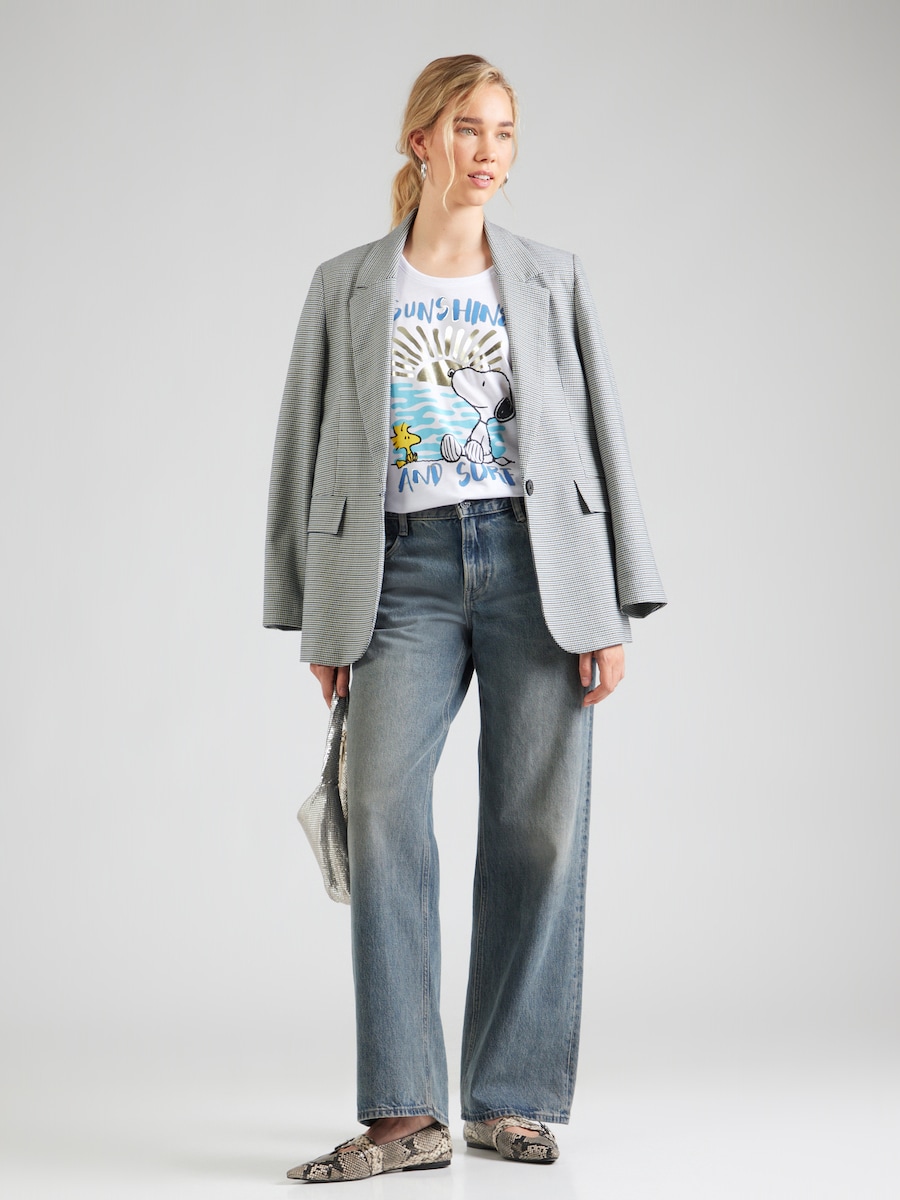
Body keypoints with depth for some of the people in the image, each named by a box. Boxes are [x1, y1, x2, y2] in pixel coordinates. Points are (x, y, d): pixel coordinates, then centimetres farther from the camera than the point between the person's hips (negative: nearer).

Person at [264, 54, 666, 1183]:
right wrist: (319, 620, 6)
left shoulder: (552, 281, 12)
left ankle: (510, 1099, 9)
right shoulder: (345, 287, 12)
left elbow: (604, 440, 10)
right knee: (380, 809, -14)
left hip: (537, 563, 0)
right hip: (407, 571, 0)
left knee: (538, 826, -2)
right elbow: (304, 451, 12)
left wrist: (614, 607, 2)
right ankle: (403, 1114, -9)